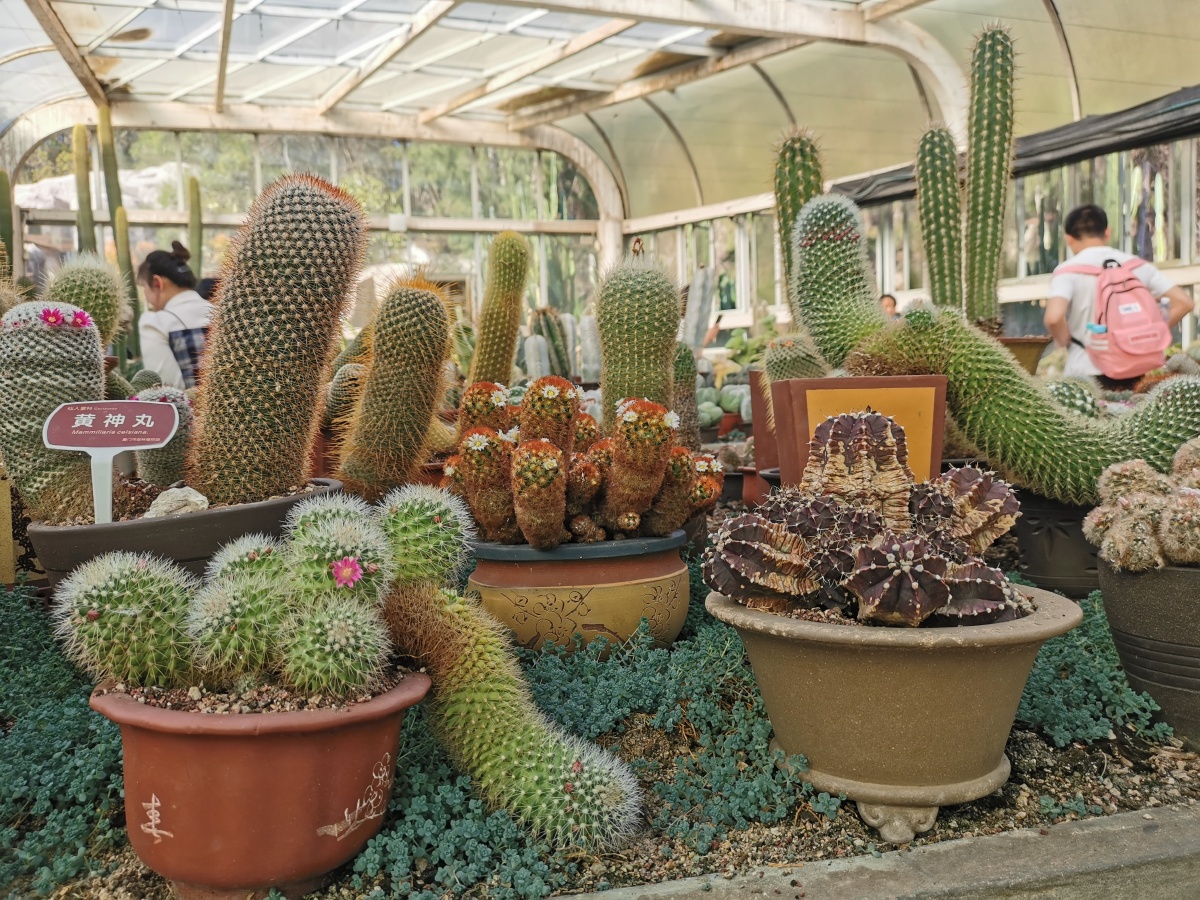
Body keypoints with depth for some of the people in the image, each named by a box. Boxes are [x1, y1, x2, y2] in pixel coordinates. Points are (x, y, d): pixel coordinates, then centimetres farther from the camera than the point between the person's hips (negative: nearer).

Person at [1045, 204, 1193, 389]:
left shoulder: (1069, 270, -8)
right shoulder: (1136, 264, 5)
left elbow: (1053, 317, -25)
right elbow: (1183, 302, 1)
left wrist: (1064, 341, -6)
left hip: (1086, 371, -4)